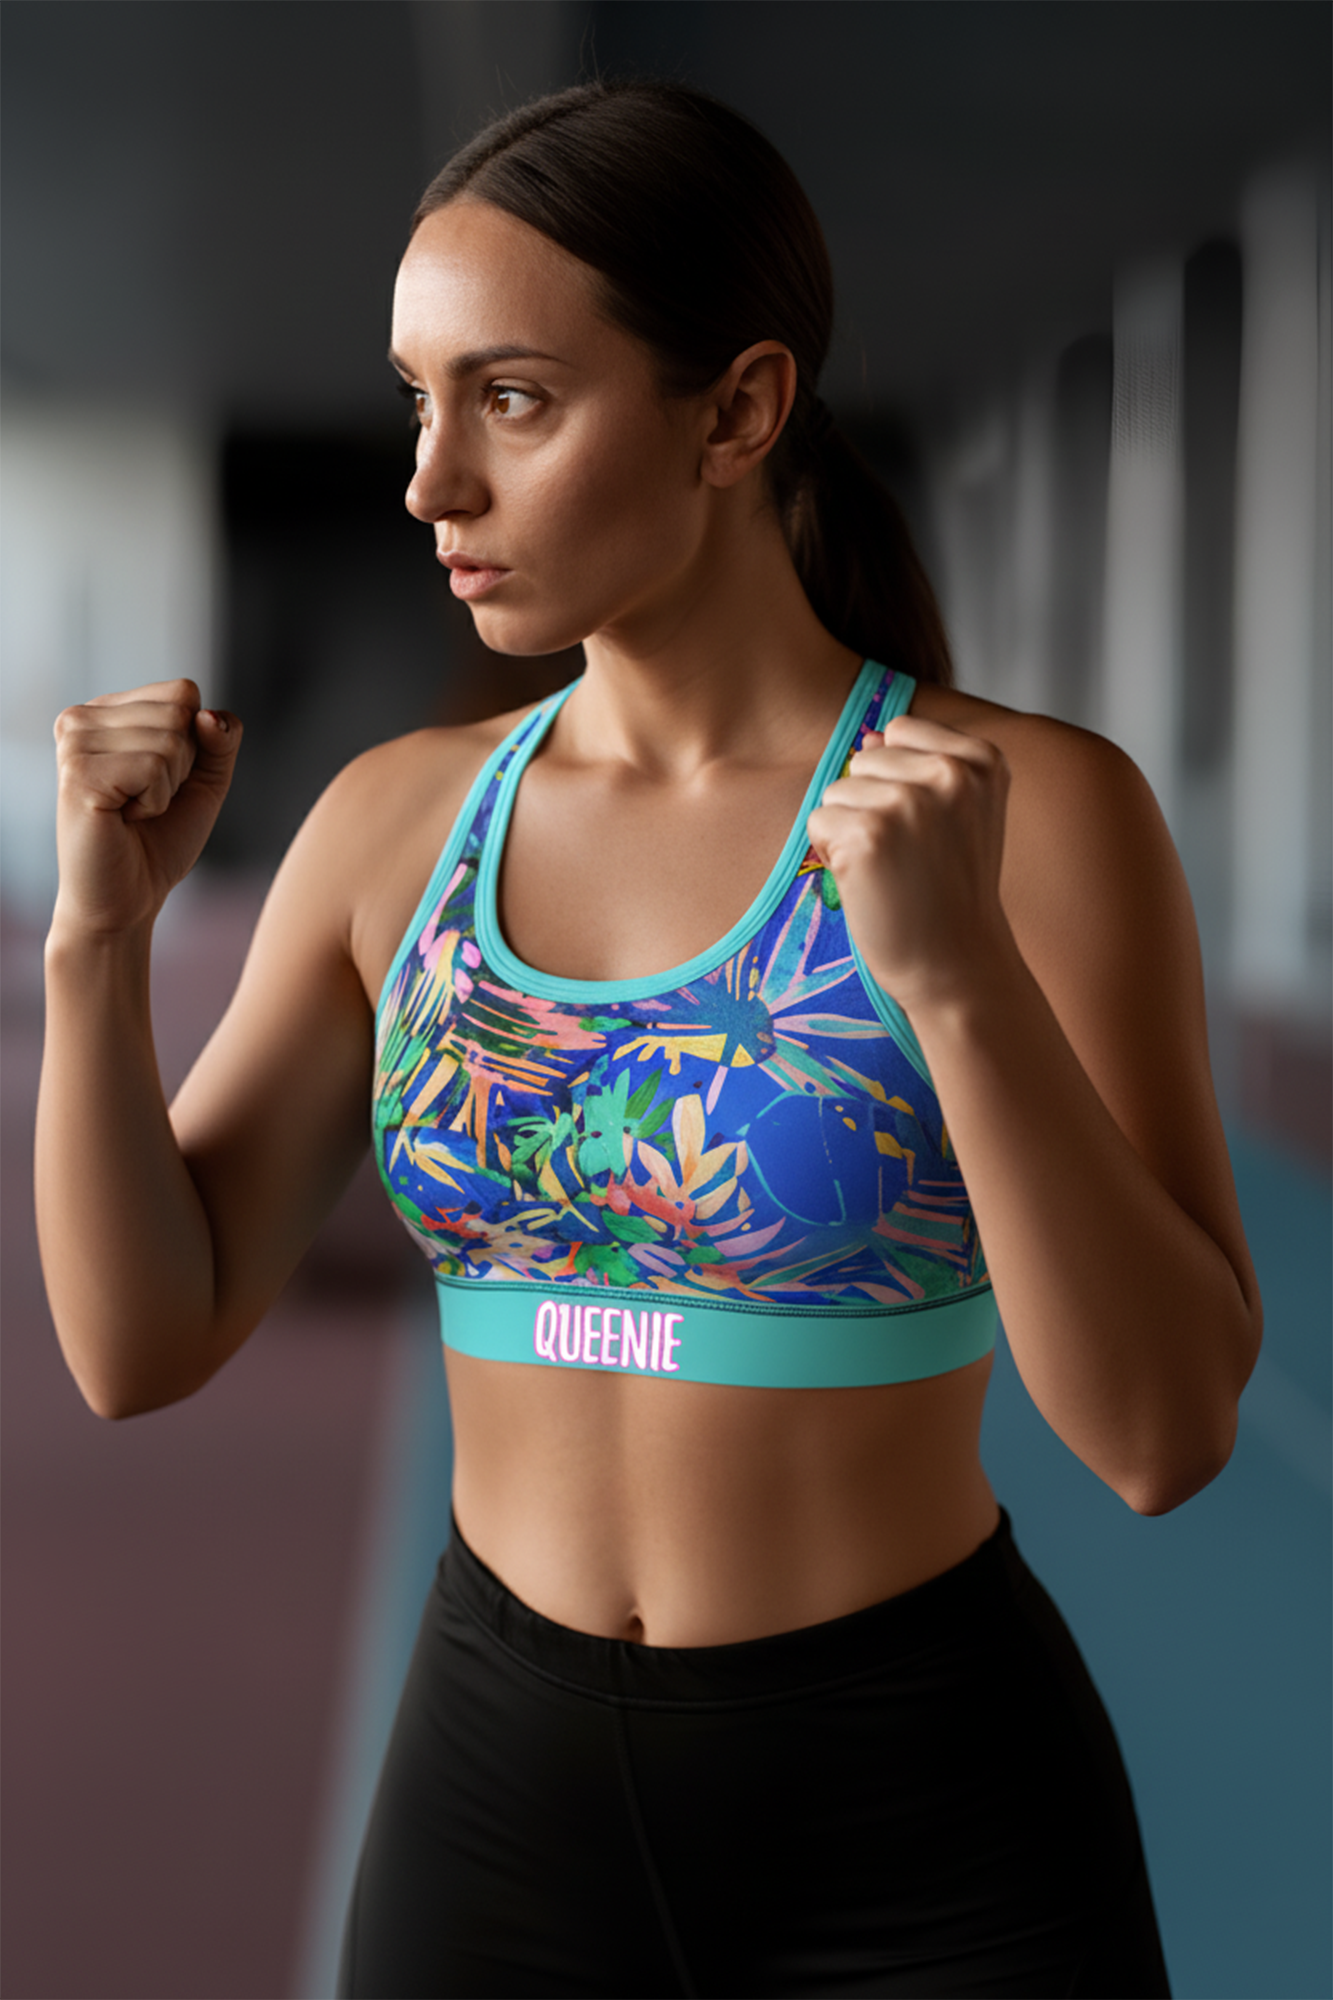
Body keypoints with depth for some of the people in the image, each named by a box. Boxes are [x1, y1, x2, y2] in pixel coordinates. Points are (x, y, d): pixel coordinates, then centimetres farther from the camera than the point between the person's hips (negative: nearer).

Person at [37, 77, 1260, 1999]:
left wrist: (957, 968, -30)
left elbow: (1167, 1430, -18)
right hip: (500, 1790, 4)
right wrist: (101, 935, -14)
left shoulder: (1029, 811, -13)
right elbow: (141, 1341, 0)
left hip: (924, 1836, -3)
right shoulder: (401, 820, 0)